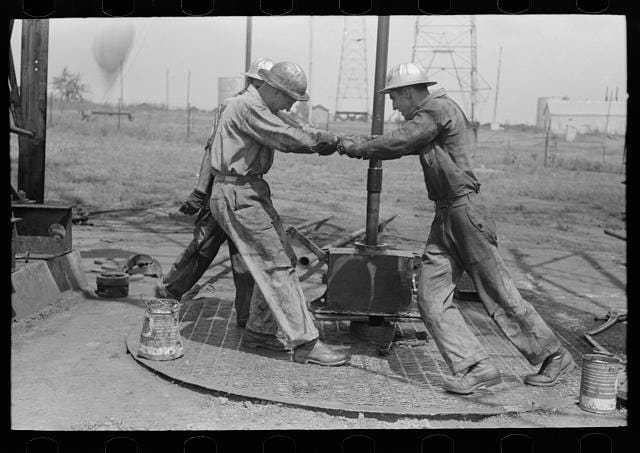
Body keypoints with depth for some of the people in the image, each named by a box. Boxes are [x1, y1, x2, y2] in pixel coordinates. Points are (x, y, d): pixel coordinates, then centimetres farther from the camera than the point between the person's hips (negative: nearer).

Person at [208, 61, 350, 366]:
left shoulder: (259, 108, 16)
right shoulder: (248, 107, -18)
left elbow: (284, 137, 11)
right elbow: (288, 139, -25)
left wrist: (320, 140, -4)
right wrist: (324, 138, -11)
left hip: (249, 192, 10)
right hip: (238, 195, -10)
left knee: (280, 259, 13)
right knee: (278, 265, -9)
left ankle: (258, 331, 22)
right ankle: (305, 343, -5)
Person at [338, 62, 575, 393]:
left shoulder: (439, 108, -10)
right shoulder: (428, 117, 20)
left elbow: (399, 143, -17)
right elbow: (404, 143, 25)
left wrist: (359, 148, -4)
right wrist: (360, 142, 14)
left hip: (464, 210, -10)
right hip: (445, 217, 10)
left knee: (499, 294, -2)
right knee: (431, 300, 0)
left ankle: (553, 356, 14)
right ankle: (476, 367, 0)